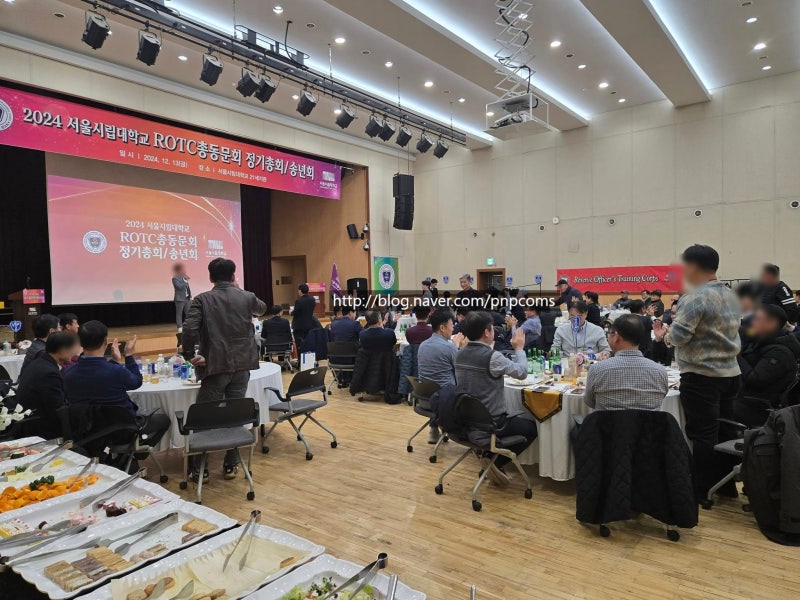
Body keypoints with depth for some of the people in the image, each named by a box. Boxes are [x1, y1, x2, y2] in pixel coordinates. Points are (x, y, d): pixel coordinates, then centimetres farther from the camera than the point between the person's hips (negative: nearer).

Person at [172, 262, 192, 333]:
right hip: (180, 299, -6)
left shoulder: (184, 277, 12)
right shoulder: (175, 278, -8)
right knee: (179, 314, 1)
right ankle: (180, 327, 4)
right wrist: (185, 280, -19)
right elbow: (179, 287, -21)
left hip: (187, 298, 6)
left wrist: (190, 297, 11)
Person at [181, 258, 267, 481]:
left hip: (215, 366, -3)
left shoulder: (202, 300, -4)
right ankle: (231, 465, 18)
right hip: (242, 366, 3)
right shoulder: (247, 297, 4)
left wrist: (192, 354, 0)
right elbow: (262, 308, 28)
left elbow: (189, 331, -16)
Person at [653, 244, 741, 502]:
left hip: (702, 376, -8)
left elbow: (677, 337, -20)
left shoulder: (695, 298, -17)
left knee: (703, 435, 1)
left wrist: (664, 333, 1)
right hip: (730, 372, 8)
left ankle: (702, 492, 10)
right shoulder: (731, 295, 10)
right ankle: (727, 485, 28)